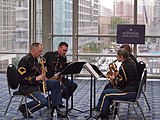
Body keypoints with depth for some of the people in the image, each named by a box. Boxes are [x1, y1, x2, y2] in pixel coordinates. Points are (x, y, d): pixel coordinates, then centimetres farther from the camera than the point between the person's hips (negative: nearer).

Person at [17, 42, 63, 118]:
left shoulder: (35, 59, 12)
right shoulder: (25, 60, -18)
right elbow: (21, 79, -22)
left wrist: (42, 71, 4)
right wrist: (36, 78, -24)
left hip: (36, 83, 9)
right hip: (27, 87, -9)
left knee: (56, 83, 0)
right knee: (43, 102, -26)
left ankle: (56, 106, 1)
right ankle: (24, 108, -5)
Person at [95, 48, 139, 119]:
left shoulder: (123, 66, -20)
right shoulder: (130, 62, 9)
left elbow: (121, 83, -19)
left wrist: (114, 78, -2)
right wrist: (117, 74, 11)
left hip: (130, 92, -10)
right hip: (133, 89, 10)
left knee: (105, 94, -5)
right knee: (108, 90, 18)